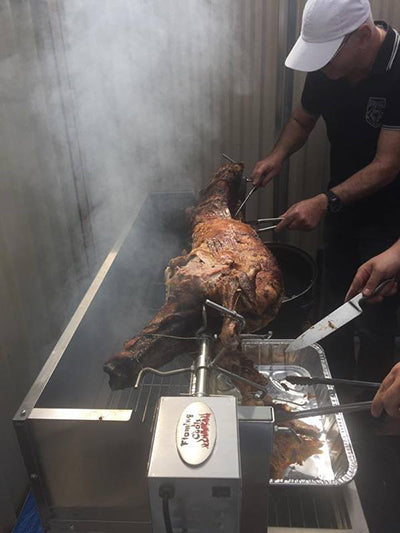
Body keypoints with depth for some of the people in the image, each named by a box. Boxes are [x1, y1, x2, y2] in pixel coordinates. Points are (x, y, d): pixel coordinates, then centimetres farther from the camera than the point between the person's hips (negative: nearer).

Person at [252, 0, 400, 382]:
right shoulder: (327, 67, -6)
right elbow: (302, 120, 10)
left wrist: (325, 203, -34)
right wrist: (278, 155, -9)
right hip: (341, 205, 6)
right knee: (335, 307, 15)